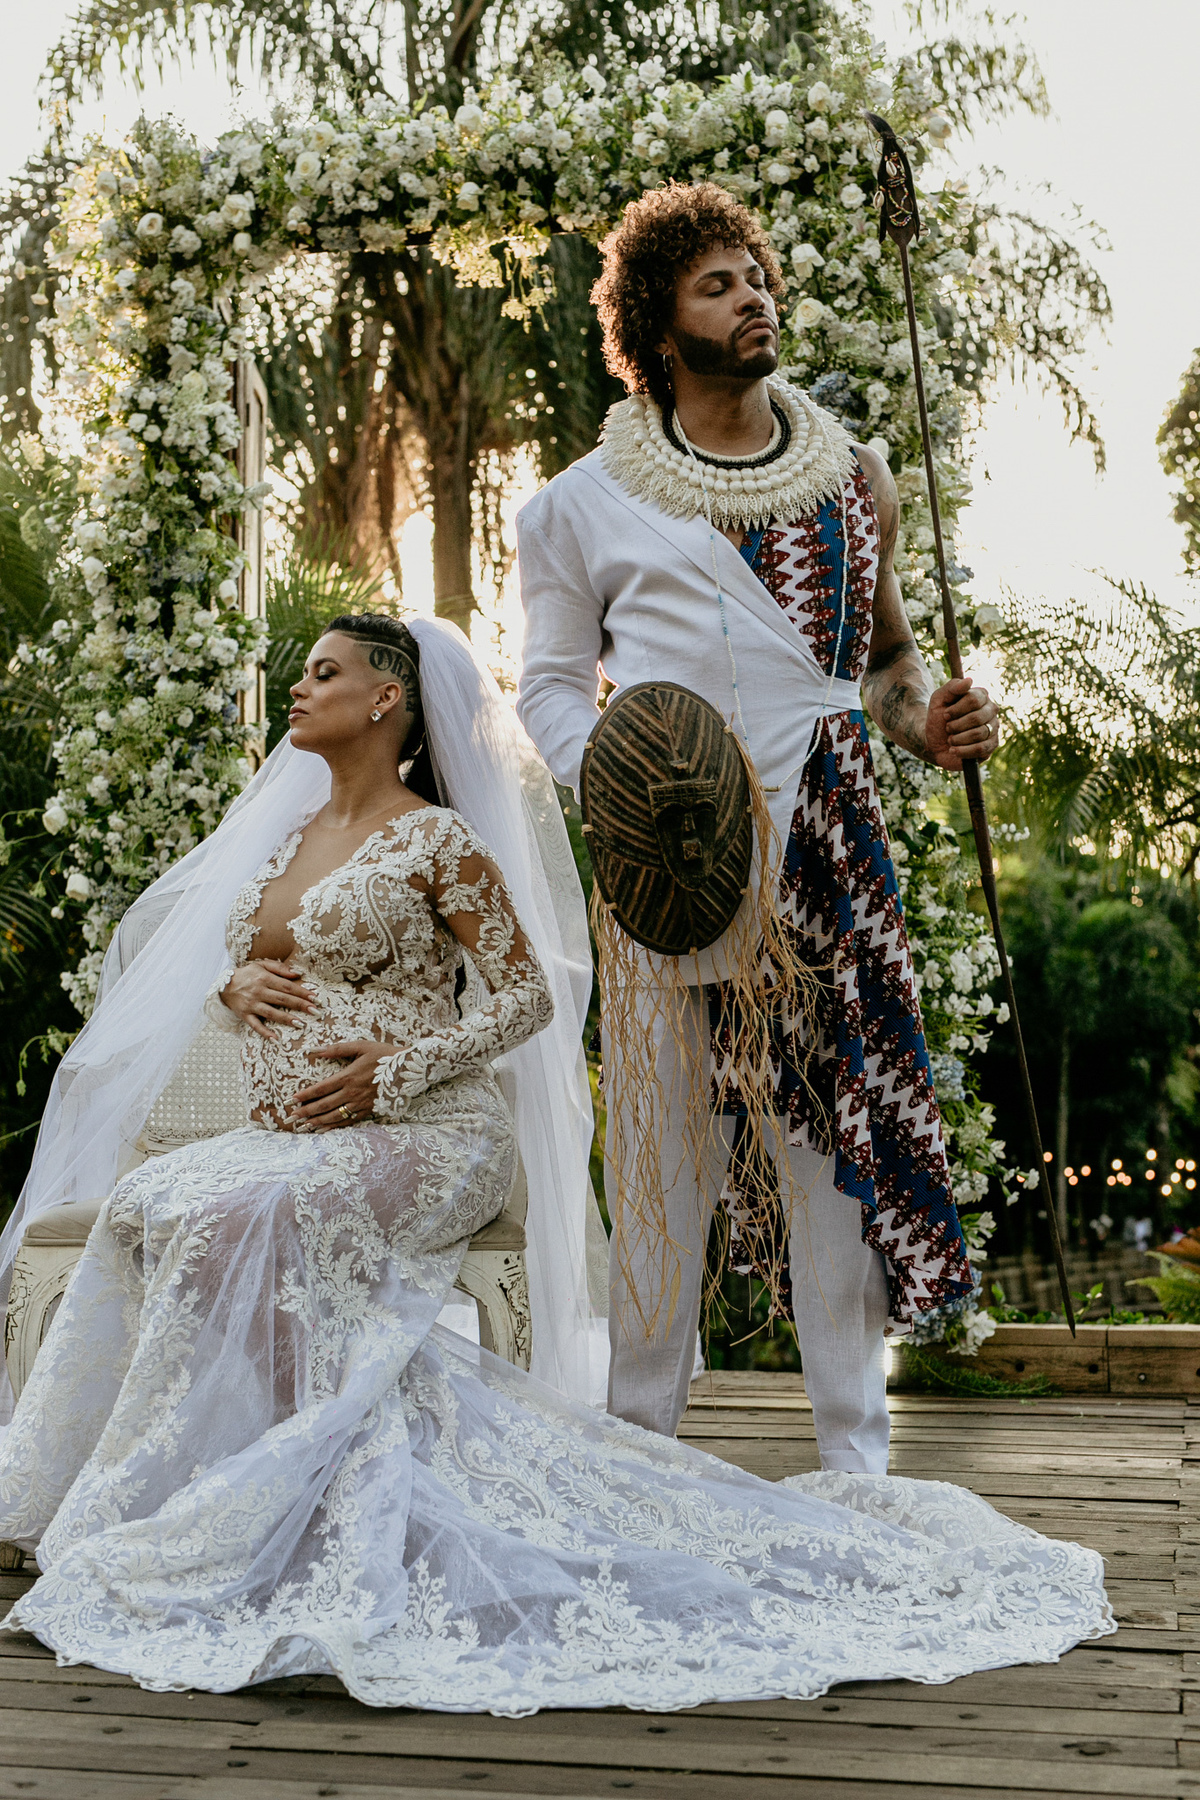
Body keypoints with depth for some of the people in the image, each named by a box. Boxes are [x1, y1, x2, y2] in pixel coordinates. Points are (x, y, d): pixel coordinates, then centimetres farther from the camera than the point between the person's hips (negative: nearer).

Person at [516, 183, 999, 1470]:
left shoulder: (853, 479, 15)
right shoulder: (586, 503, 8)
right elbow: (551, 681, 10)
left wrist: (932, 723, 1)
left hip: (824, 838, 2)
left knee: (836, 1115, 1)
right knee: (663, 1125, 1)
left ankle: (856, 1450, 10)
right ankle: (639, 1435, 14)